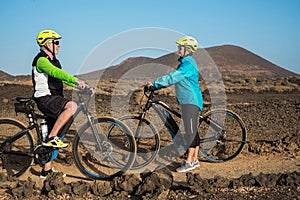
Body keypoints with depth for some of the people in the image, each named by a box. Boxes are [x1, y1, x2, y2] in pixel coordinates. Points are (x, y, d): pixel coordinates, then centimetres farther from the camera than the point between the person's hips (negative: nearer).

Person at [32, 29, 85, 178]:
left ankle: (46, 170, 20)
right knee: (72, 106, -33)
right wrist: (75, 80, -40)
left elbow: (62, 76, 20)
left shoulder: (53, 60, 18)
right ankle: (51, 137, -25)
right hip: (45, 99, -10)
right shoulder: (41, 60, -13)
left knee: (54, 139, 11)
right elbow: (55, 72, -30)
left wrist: (77, 85, 6)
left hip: (53, 100, 10)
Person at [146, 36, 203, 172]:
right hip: (188, 102, 11)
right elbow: (173, 78, 20)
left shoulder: (188, 64, -16)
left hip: (191, 102, -11)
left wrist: (154, 83, -17)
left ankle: (189, 162, -6)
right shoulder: (186, 63, 17)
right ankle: (195, 160, 19)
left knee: (191, 131, -8)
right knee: (193, 131, 13)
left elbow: (172, 78, -23)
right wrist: (156, 85, 12)